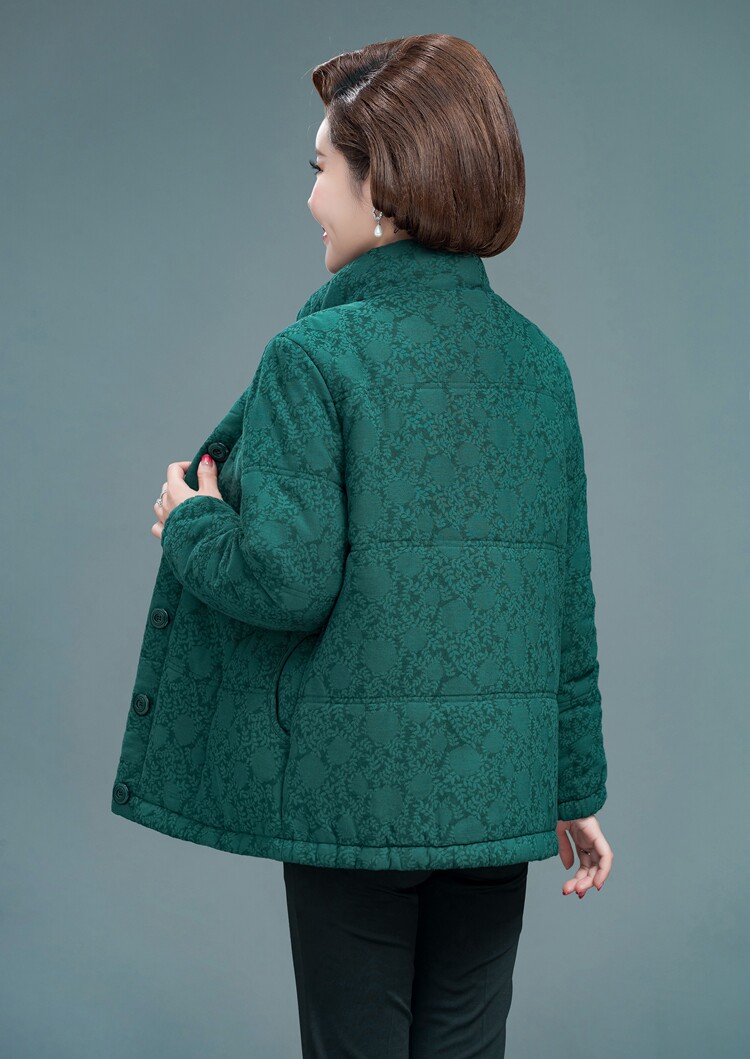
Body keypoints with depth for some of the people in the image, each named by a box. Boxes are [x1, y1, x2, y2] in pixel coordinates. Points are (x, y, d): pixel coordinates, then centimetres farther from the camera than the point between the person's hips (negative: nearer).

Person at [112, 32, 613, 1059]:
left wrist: (192, 524, 2)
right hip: (501, 785, 5)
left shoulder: (316, 355, -13)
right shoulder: (538, 360, 4)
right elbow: (569, 596, 7)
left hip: (356, 786, -5)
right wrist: (577, 785, 15)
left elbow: (287, 580, -19)